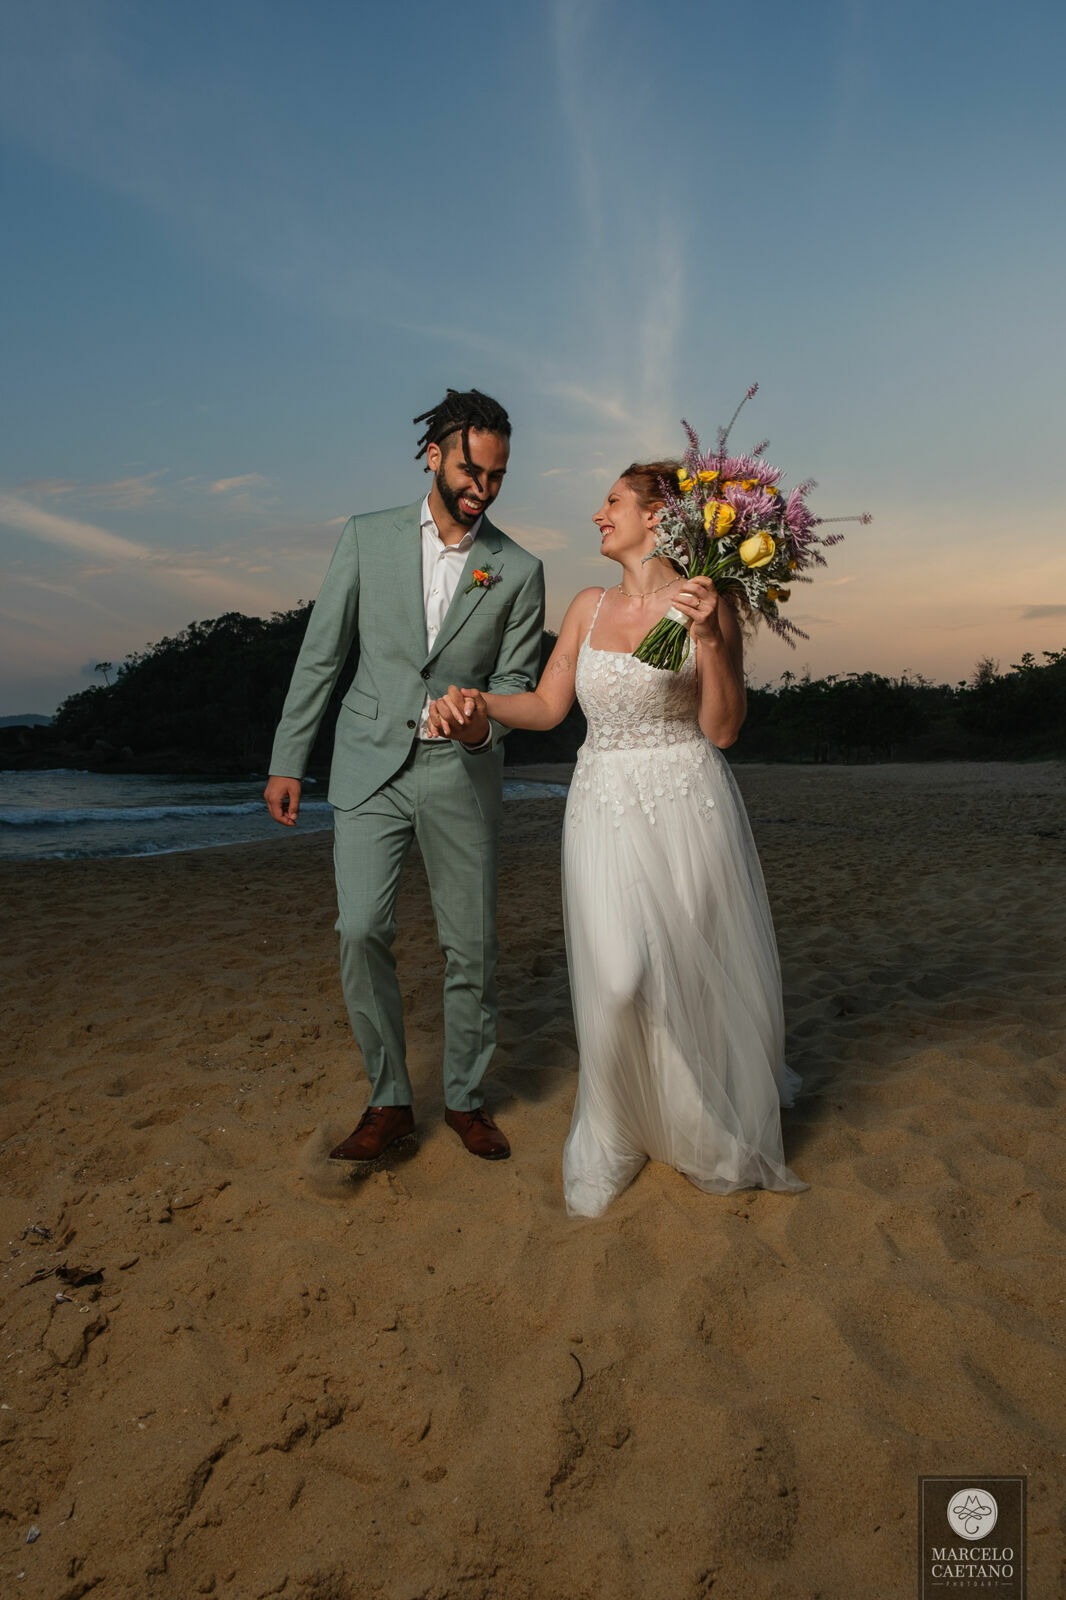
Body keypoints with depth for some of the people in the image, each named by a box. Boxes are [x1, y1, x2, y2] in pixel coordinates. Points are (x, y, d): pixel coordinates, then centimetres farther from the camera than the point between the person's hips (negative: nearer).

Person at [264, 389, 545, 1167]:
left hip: (463, 773, 0)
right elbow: (322, 653, 6)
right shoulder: (367, 536, 4)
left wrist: (484, 721, -20)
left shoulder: (519, 570, 2)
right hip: (370, 766, 0)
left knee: (472, 945, 4)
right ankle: (389, 1103, 9)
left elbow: (515, 679, 4)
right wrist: (288, 761, 5)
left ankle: (466, 1097, 24)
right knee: (362, 932, -10)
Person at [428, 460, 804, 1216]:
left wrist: (710, 640, -22)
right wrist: (477, 700, -6)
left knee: (703, 973, 8)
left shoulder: (704, 602, -6)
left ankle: (719, 1133, 35)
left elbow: (723, 729, -10)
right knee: (617, 978, -6)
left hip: (685, 807, -2)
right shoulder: (588, 606, 7)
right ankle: (613, 1140, 18)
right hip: (605, 807, 3)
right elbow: (548, 706, 10)